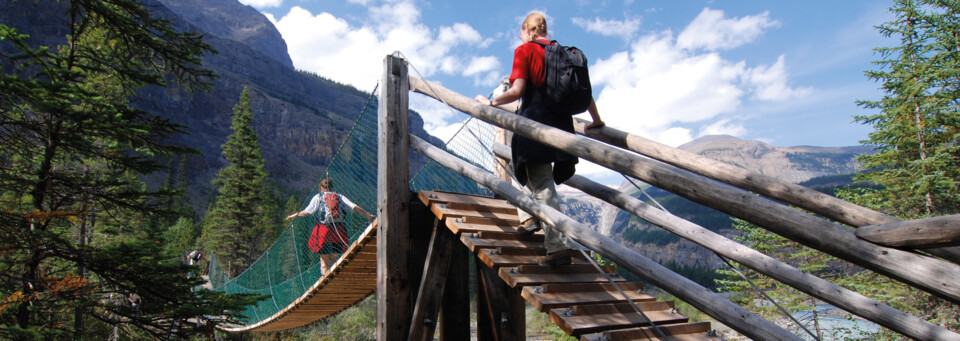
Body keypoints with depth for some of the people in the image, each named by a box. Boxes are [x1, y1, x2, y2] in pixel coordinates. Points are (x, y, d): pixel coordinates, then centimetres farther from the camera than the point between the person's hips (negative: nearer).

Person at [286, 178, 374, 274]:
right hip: (339, 230, 2)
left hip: (324, 229, -2)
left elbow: (307, 212, 2)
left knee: (324, 259, 6)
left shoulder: (318, 197, 9)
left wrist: (295, 215, 18)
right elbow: (354, 207, 7)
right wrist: (367, 215, 15)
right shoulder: (339, 196, 15)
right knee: (334, 257, 13)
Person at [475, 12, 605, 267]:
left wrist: (490, 102, 2)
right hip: (561, 124, 6)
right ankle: (529, 217, 27)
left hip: (534, 121, -6)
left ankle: (559, 246, -10)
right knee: (526, 167, 28)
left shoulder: (524, 50, -1)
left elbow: (517, 91, -13)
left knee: (542, 184, -4)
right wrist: (596, 121, 20)